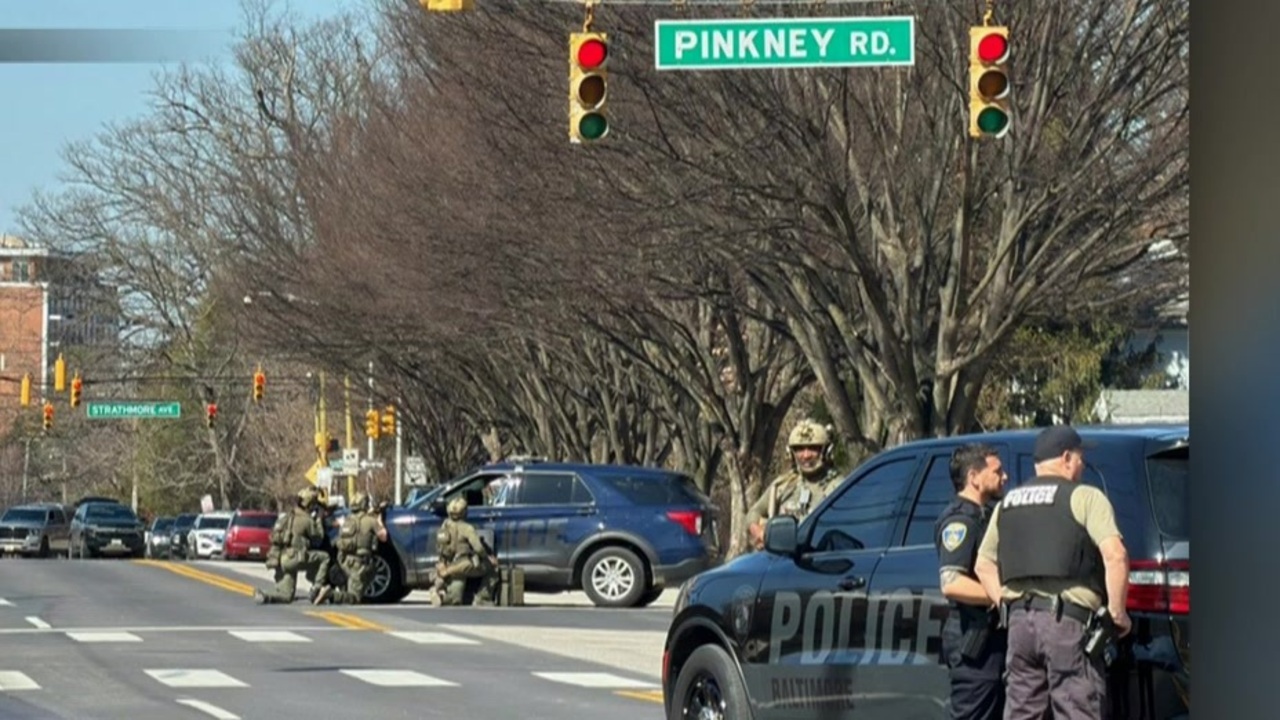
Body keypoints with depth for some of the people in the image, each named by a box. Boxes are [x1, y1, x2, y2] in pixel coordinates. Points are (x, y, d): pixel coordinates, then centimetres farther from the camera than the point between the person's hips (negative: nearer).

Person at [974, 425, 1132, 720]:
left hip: (1020, 619, 6)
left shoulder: (1007, 504, 18)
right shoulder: (1084, 497, -4)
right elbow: (1115, 555, -16)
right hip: (1068, 620, -6)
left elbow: (984, 564, 21)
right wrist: (1117, 613, -8)